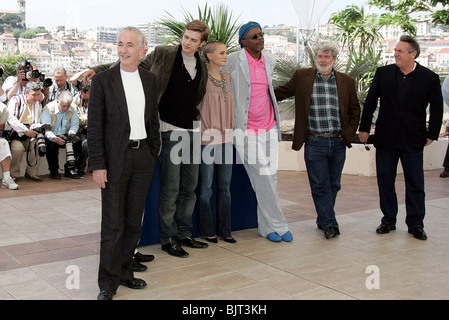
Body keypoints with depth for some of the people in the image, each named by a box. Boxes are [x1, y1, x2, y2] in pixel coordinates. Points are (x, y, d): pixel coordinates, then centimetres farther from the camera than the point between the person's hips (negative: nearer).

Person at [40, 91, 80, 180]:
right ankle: (53, 171, -15)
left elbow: (75, 124, 1)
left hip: (65, 136, 4)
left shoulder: (73, 108, -2)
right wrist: (55, 138, -41)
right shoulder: (48, 109, -16)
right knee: (52, 145, -35)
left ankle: (70, 168, -12)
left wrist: (71, 133, -22)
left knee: (77, 142, -22)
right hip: (51, 136, -4)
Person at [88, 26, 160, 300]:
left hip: (143, 157, 5)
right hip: (115, 158, -4)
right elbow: (95, 126, -8)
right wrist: (98, 165, -12)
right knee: (113, 225, -1)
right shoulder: (103, 80, -6)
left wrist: (154, 153, 11)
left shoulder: (150, 80, 8)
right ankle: (108, 284, 11)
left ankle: (125, 272, 26)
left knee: (134, 222, 12)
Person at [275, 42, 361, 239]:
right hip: (314, 143, -2)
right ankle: (329, 224, 5)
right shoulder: (302, 77, 2)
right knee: (320, 185, -2)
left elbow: (355, 110, 14)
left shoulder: (347, 82, 7)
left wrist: (349, 133, 5)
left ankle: (323, 219, 28)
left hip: (338, 142, 3)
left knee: (333, 184, 12)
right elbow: (279, 93, 10)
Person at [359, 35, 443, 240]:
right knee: (385, 180, 8)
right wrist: (364, 128, 4)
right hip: (386, 138, 2)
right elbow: (370, 102, 5)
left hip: (413, 140, -1)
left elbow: (436, 109, 4)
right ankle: (388, 220, 22)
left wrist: (432, 135, 2)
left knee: (415, 183, 5)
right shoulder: (383, 73, 1)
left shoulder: (429, 78, -3)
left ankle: (415, 224, 17)